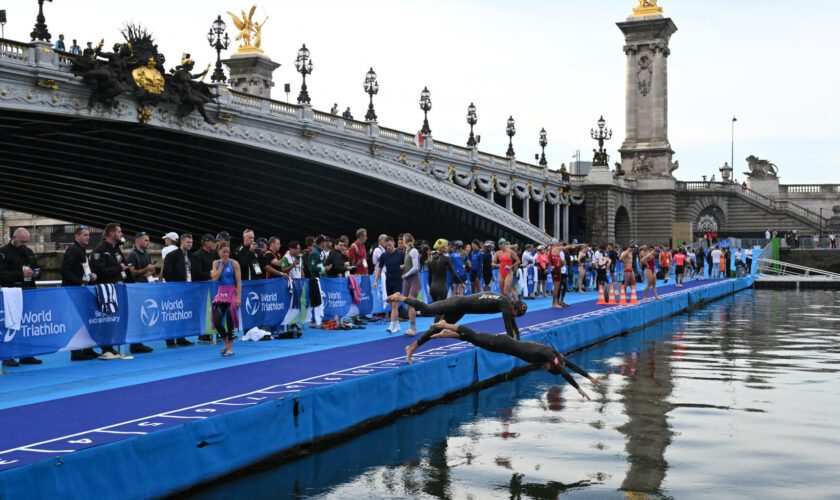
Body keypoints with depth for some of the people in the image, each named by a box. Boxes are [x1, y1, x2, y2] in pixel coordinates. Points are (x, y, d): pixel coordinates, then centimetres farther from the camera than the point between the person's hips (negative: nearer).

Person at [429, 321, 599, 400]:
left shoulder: (554, 354, 0)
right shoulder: (548, 355, -22)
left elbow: (571, 365, 9)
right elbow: (565, 373, -26)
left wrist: (589, 376, 10)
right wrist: (579, 389, -26)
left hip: (509, 343, 7)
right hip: (506, 346, -7)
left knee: (476, 339, 14)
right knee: (475, 338, -1)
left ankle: (446, 333, 21)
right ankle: (445, 326, 5)